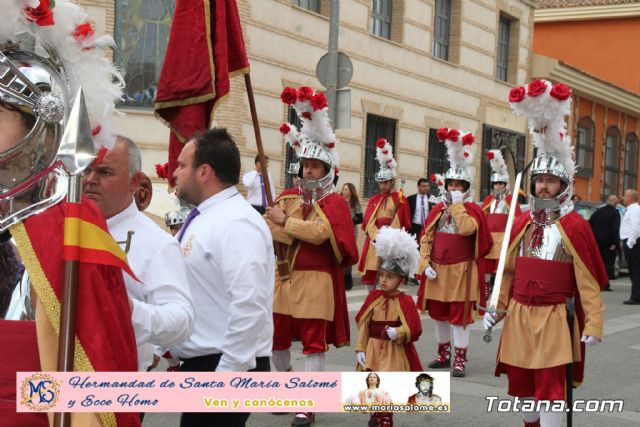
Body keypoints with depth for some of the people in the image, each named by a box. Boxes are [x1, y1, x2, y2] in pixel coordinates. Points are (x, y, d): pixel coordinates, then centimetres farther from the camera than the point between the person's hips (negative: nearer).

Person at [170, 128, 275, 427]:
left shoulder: (235, 223, -19)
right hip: (198, 364, 10)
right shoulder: (203, 219, 13)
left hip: (222, 367, -10)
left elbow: (249, 308, -27)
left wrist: (226, 377, -25)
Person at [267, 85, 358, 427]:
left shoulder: (335, 203, -4)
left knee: (314, 342, -4)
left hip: (316, 281, -6)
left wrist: (286, 221, -12)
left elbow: (319, 233, -22)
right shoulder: (293, 200, 13)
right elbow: (274, 233, 1)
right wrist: (299, 228, -17)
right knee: (276, 335, 10)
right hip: (286, 278, 6)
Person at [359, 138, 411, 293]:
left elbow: (401, 223, -4)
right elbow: (368, 221, 4)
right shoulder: (373, 200, 13)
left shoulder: (400, 200, 3)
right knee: (370, 275, 3)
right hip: (374, 241, 4)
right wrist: (377, 236, -13)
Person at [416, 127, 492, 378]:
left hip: (461, 271, -5)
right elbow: (426, 238, 6)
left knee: (460, 315, -3)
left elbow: (467, 229, -23)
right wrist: (426, 264, -5)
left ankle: (460, 360, 2)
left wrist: (458, 204, -13)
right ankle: (443, 355, 24)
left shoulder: (472, 210, -2)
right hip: (437, 270, 5)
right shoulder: (437, 210, 10)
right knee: (439, 313, 11)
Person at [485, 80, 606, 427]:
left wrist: (593, 323, -12)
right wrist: (497, 308, 9)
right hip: (519, 315, 5)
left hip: (554, 318, -5)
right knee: (522, 383, 13)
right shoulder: (523, 223, 8)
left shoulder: (574, 226, -7)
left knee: (550, 386, -4)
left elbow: (588, 279, -9)